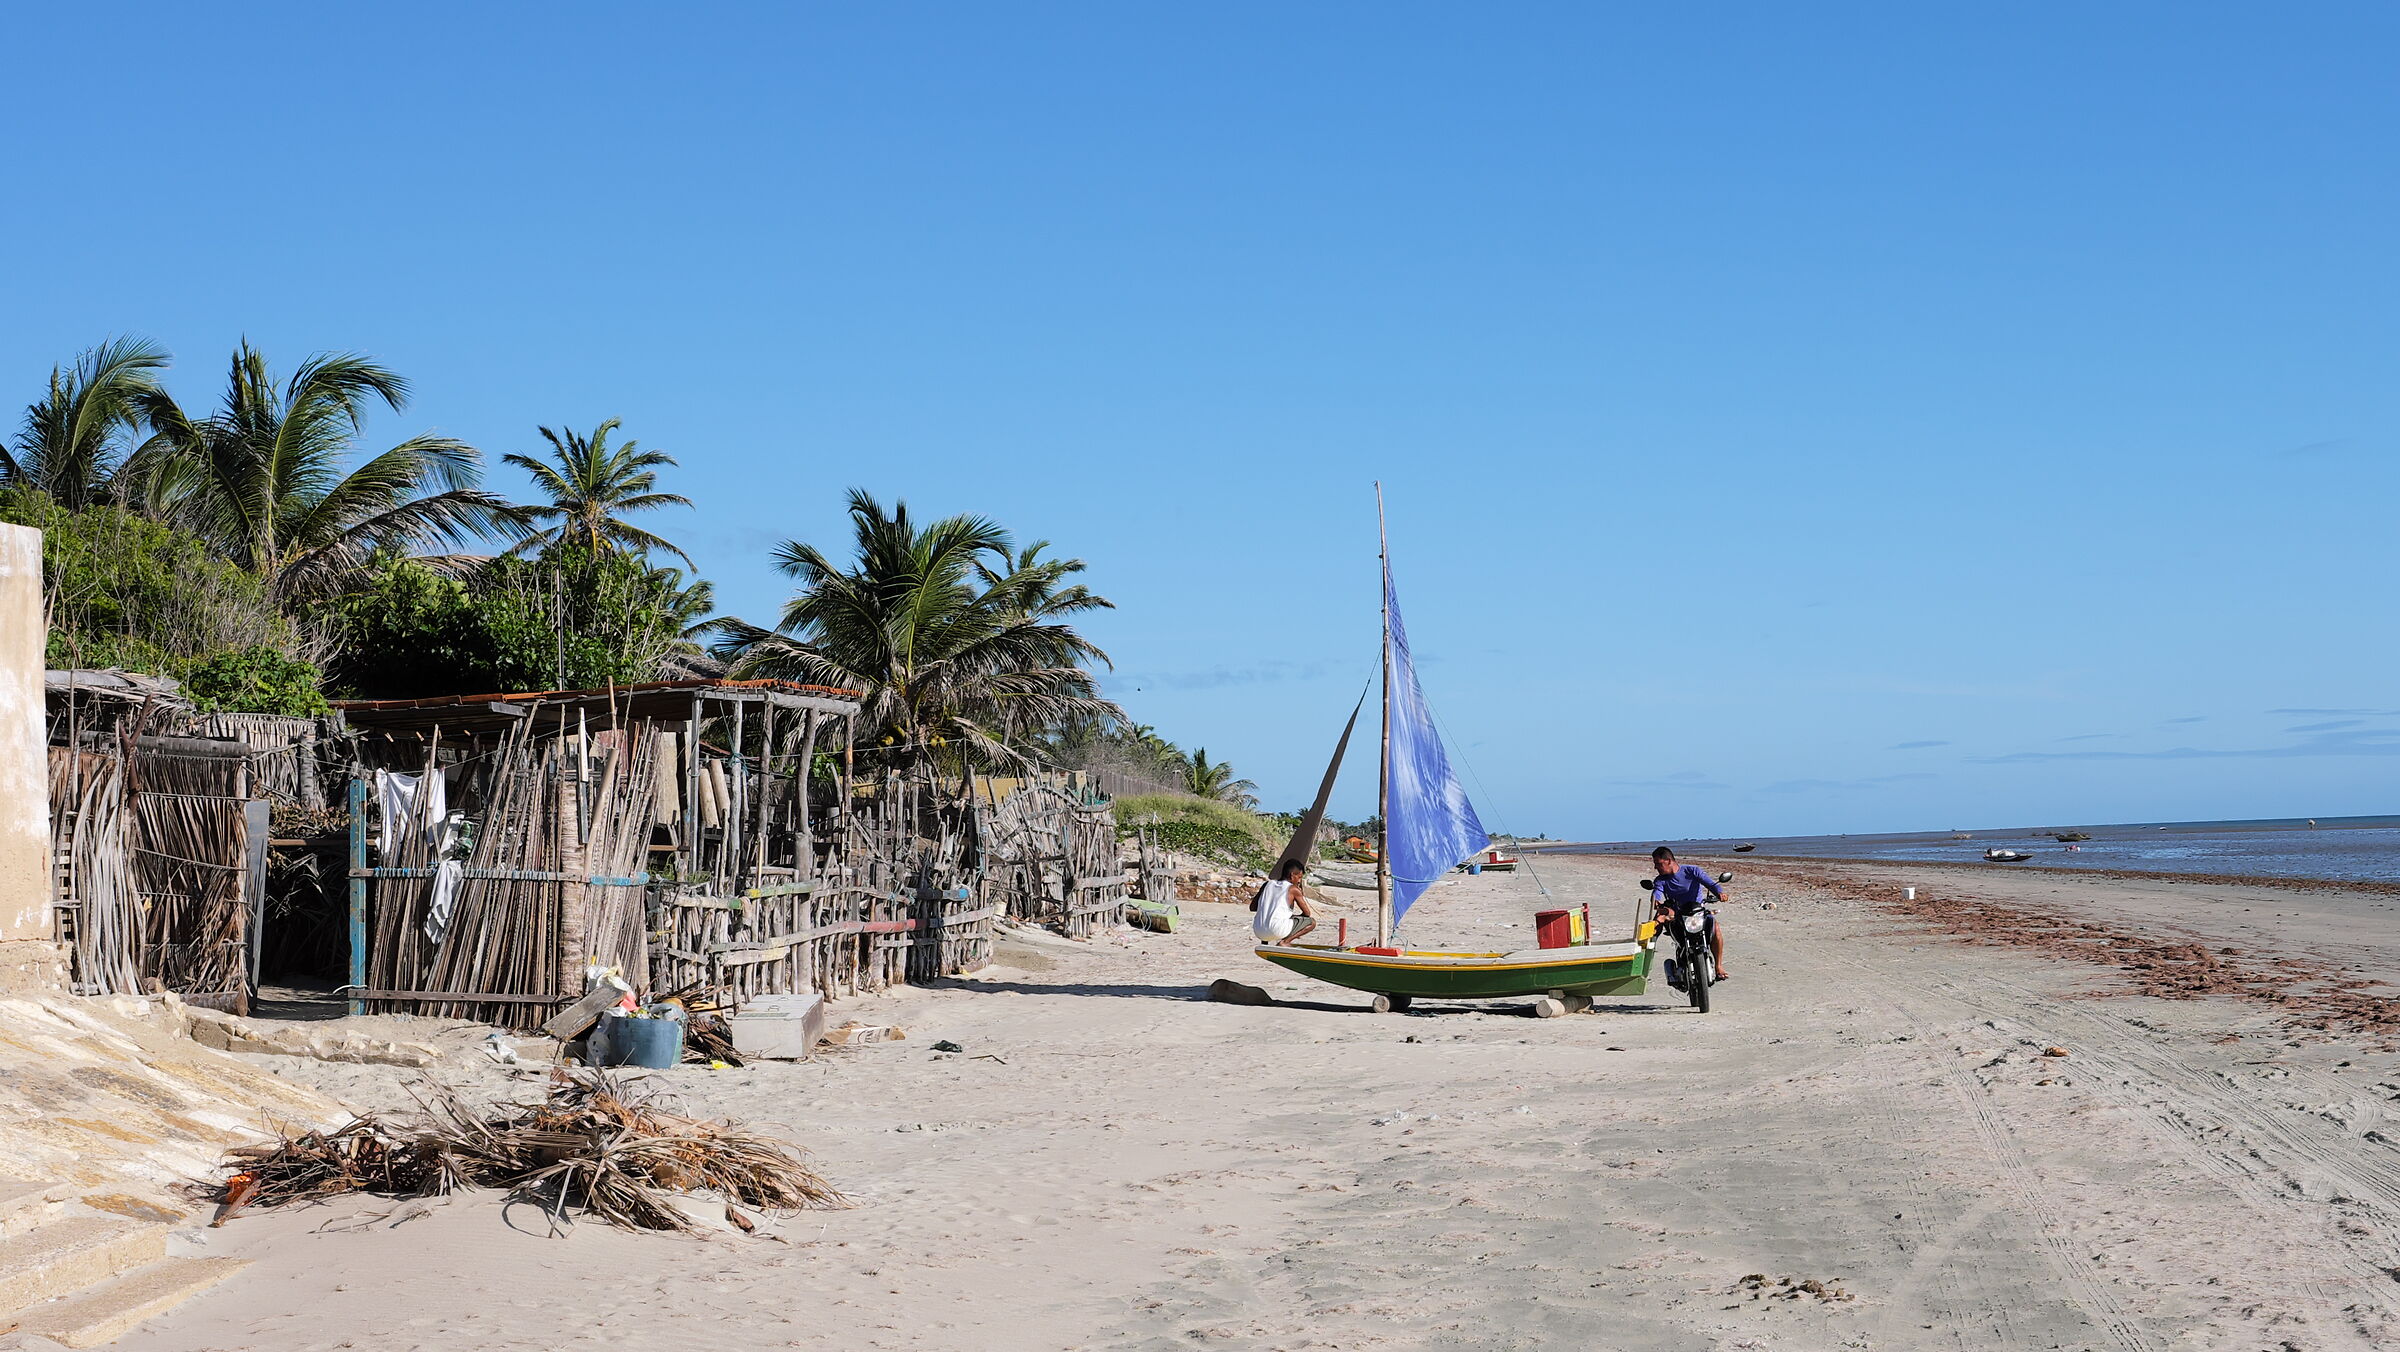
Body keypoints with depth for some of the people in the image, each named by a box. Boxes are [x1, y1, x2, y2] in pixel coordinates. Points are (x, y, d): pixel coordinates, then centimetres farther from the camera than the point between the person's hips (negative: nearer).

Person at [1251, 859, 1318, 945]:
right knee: (1312, 922, 8)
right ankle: (1285, 941, -6)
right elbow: (1307, 913, 8)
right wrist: (1294, 916, 27)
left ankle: (1264, 942, 18)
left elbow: (1252, 907, 20)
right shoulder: (1293, 889, 1)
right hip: (1277, 932, -6)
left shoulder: (1268, 884, 14)